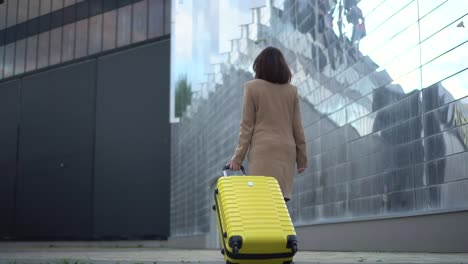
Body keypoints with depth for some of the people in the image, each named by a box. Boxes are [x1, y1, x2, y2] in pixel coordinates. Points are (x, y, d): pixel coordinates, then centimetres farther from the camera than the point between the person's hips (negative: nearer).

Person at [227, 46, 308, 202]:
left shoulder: (252, 87, 1)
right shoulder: (291, 90, 10)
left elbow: (247, 126, -2)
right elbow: (297, 127, 9)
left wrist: (238, 157, 2)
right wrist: (302, 158, 16)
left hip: (263, 150, -3)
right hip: (287, 150, 3)